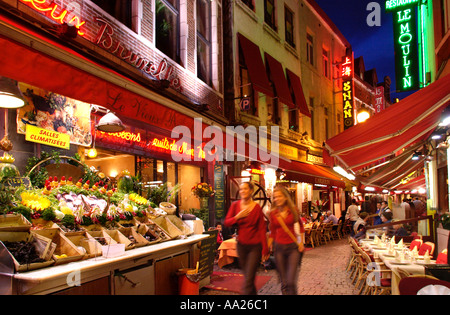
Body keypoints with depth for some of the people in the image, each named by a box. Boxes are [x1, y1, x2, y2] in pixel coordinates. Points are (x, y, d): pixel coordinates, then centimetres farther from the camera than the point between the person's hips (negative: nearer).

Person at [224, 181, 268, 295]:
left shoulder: (257, 208, -11)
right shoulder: (235, 205, 0)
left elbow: (262, 229, -8)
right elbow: (226, 222, 1)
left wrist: (265, 249, -9)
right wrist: (238, 216, -17)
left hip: (255, 247, -4)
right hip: (241, 246, 4)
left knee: (248, 280, -8)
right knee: (247, 276, 19)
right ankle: (253, 293, 41)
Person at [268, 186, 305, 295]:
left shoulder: (293, 210, -3)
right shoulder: (272, 213, 0)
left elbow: (301, 225, 12)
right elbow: (272, 232, 10)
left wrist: (301, 242, 4)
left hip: (293, 247, -2)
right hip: (279, 248, 2)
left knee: (291, 281, -11)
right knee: (284, 282, 8)